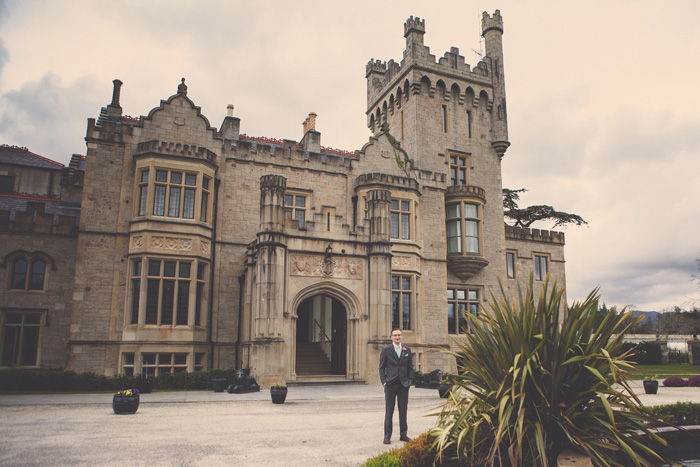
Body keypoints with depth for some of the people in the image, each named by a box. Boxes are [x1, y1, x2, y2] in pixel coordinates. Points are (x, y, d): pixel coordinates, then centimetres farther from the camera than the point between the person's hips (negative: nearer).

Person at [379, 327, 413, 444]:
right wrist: (384, 381, -5)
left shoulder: (407, 350, 9)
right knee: (389, 411, 1)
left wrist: (409, 381, 4)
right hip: (390, 384, -2)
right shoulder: (386, 350, 1)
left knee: (403, 410, 7)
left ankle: (403, 434, 17)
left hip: (403, 384, 3)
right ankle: (387, 436, 8)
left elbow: (410, 367, 13)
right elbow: (381, 367, 3)